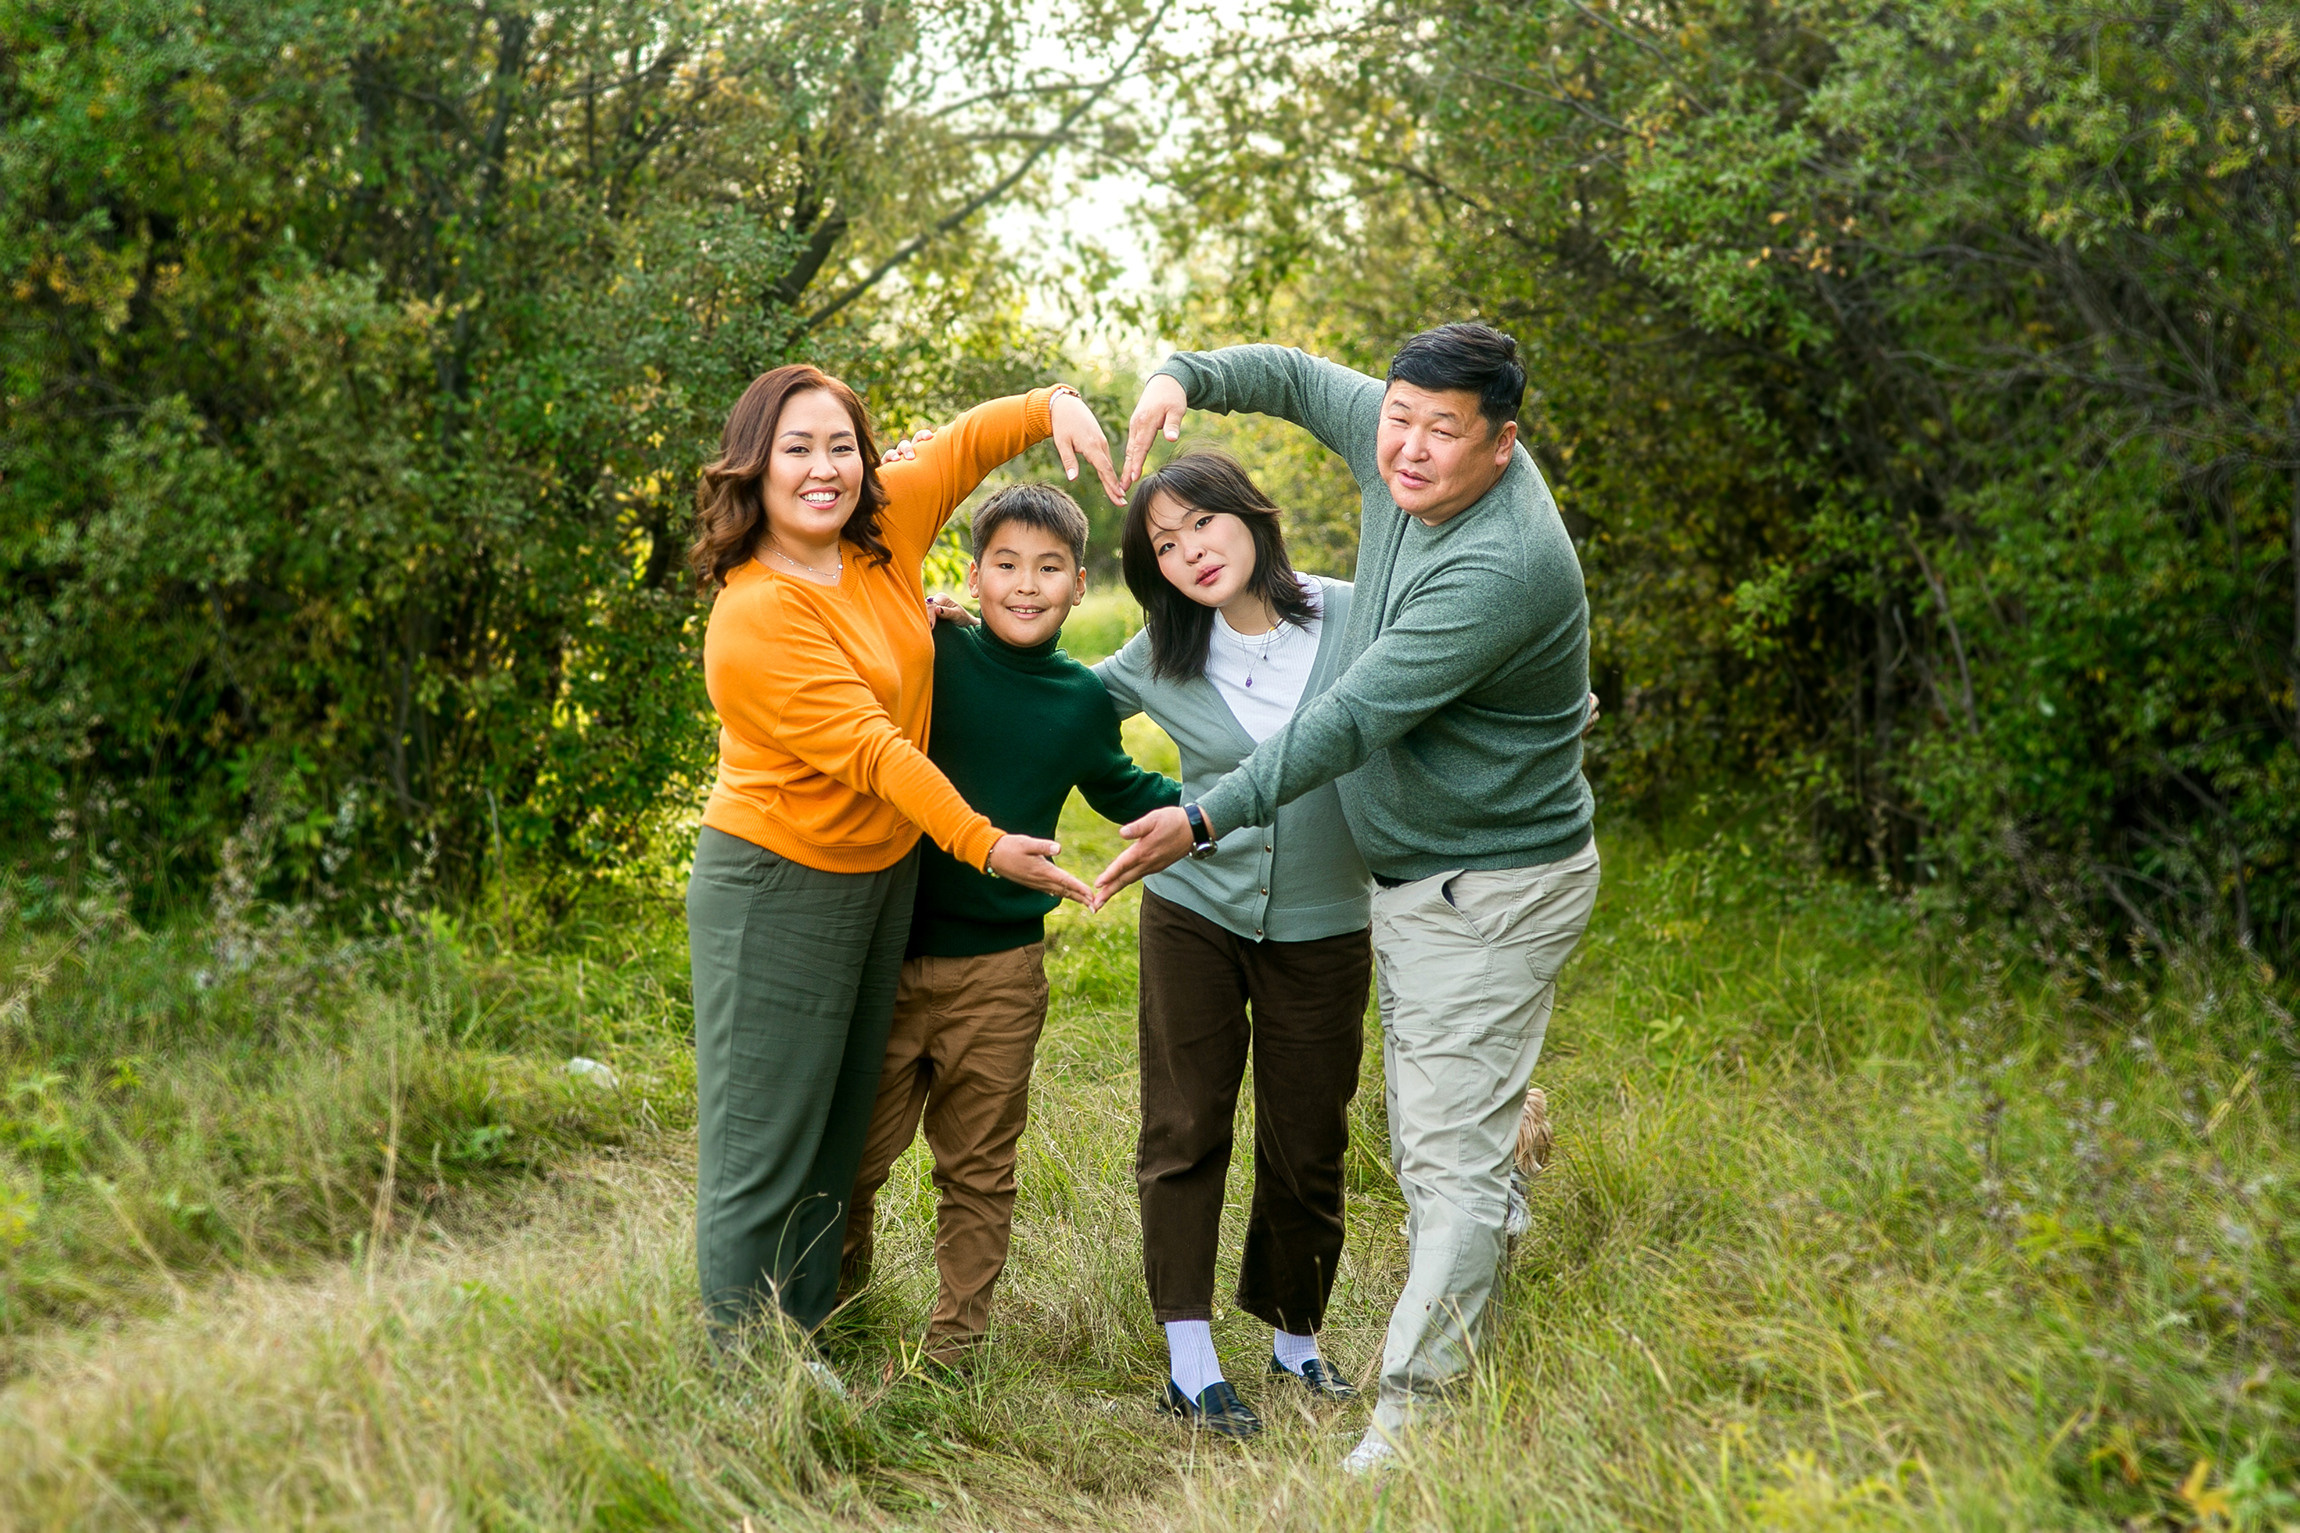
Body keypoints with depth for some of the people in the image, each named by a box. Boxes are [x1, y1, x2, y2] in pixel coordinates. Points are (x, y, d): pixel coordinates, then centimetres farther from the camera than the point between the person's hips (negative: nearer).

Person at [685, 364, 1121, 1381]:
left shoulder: (884, 534, -1)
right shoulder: (753, 618, -22)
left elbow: (968, 443, 12)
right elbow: (869, 748, -25)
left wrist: (1057, 406, -7)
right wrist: (985, 845, -26)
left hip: (886, 872, 8)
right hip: (776, 887, -8)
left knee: (836, 1138, 15)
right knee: (763, 1145, 0)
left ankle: (801, 1345, 25)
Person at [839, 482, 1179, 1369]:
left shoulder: (1083, 702, 4)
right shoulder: (930, 654, -5)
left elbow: (1125, 793, 22)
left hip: (998, 970, 2)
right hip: (887, 952, -2)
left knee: (979, 1167, 11)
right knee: (853, 1148, 8)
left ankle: (956, 1338, 26)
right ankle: (838, 1287, 34)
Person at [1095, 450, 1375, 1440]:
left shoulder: (1354, 619, -7)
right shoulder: (1159, 660, -2)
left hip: (1321, 927, -1)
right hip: (1194, 913, 1)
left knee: (1306, 1148, 8)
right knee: (1184, 1131, 0)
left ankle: (1296, 1342, 28)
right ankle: (1189, 1362, 9)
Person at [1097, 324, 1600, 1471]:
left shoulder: (1501, 568, -29)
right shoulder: (1405, 450, -2)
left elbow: (1353, 722, -28)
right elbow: (1303, 379, 18)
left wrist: (1203, 821, -25)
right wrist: (1183, 376, 0)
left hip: (1490, 892, -10)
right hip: (1409, 878, 10)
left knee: (1452, 1158, -10)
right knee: (1422, 1146, 18)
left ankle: (1411, 1418, -9)